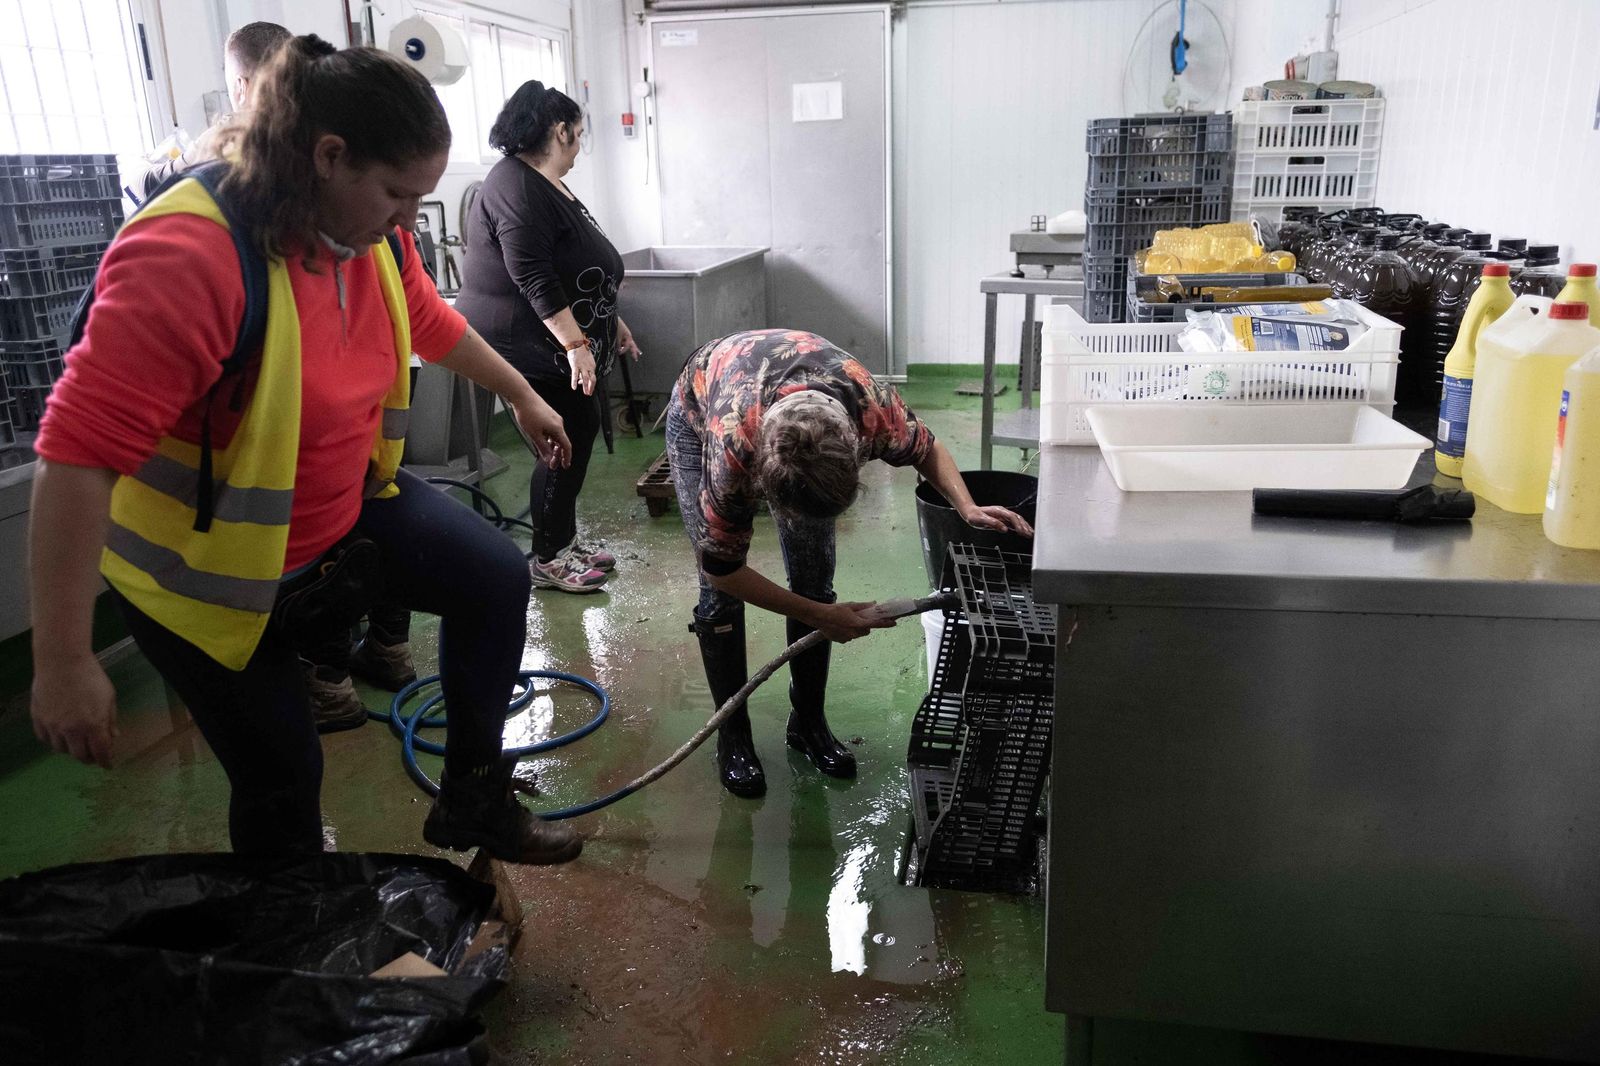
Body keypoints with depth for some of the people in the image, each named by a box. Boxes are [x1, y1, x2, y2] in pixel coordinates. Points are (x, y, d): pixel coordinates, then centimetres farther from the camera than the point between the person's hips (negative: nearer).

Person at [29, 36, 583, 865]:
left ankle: (473, 802, 17)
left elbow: (432, 325, 13)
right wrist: (63, 665, -31)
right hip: (205, 569, -7)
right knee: (281, 774, 3)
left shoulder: (370, 234, -8)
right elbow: (79, 455, -34)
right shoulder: (188, 256, -33)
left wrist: (521, 396, 23)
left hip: (344, 505, 7)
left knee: (495, 578, 2)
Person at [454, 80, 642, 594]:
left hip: (557, 345, 10)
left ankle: (564, 538, 24)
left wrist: (611, 321, 25)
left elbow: (574, 267, 23)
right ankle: (548, 559, 5)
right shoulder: (516, 187, -17)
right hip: (530, 348, -10)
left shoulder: (547, 185, 16)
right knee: (565, 444, -6)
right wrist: (576, 344, -27)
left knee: (576, 435, 12)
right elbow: (534, 279, -25)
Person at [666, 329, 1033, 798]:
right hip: (699, 411, -2)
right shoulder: (732, 445, -45)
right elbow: (721, 566, -30)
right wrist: (821, 616, -28)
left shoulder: (873, 406, -39)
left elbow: (926, 448, -13)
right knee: (719, 595, -10)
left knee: (814, 578, -3)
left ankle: (808, 721, 15)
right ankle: (733, 735, 8)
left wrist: (969, 509, -30)